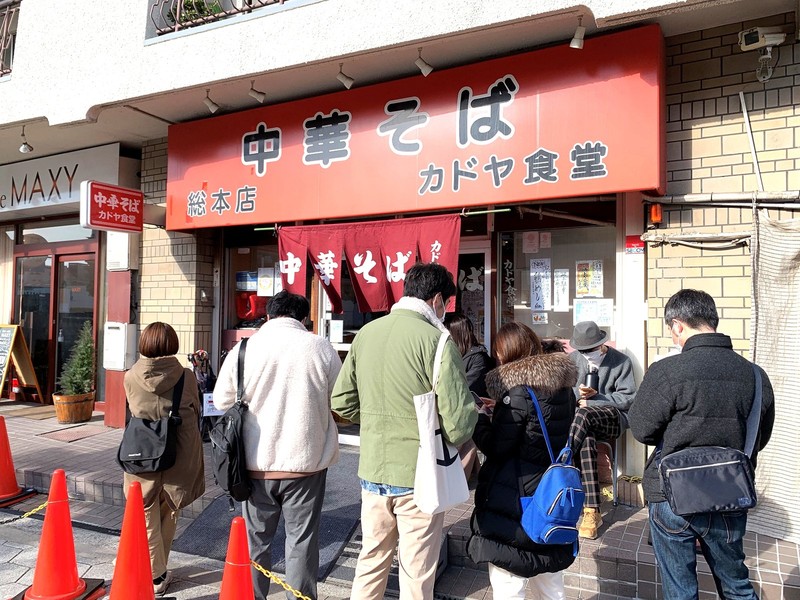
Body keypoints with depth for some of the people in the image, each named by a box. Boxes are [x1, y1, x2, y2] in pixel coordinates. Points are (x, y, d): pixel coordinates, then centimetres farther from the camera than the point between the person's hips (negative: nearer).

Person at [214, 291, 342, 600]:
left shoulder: (244, 348, -5)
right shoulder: (322, 348, -7)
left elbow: (222, 400, 6)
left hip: (257, 464, 2)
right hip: (307, 462, -1)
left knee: (256, 539, 18)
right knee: (302, 541, 11)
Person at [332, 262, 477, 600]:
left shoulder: (365, 333, 2)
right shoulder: (435, 339, -16)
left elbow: (341, 401, 7)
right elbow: (458, 417, -19)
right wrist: (452, 440, 2)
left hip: (371, 473, 5)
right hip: (419, 476, -5)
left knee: (371, 561, 22)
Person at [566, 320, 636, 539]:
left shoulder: (621, 361, 4)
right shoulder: (572, 359, 12)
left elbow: (627, 398, -1)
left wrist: (593, 399, -10)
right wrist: (577, 393, -13)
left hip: (612, 417, -2)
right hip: (580, 417, 2)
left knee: (584, 415, -37)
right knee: (587, 441, -35)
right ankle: (592, 511, -36)